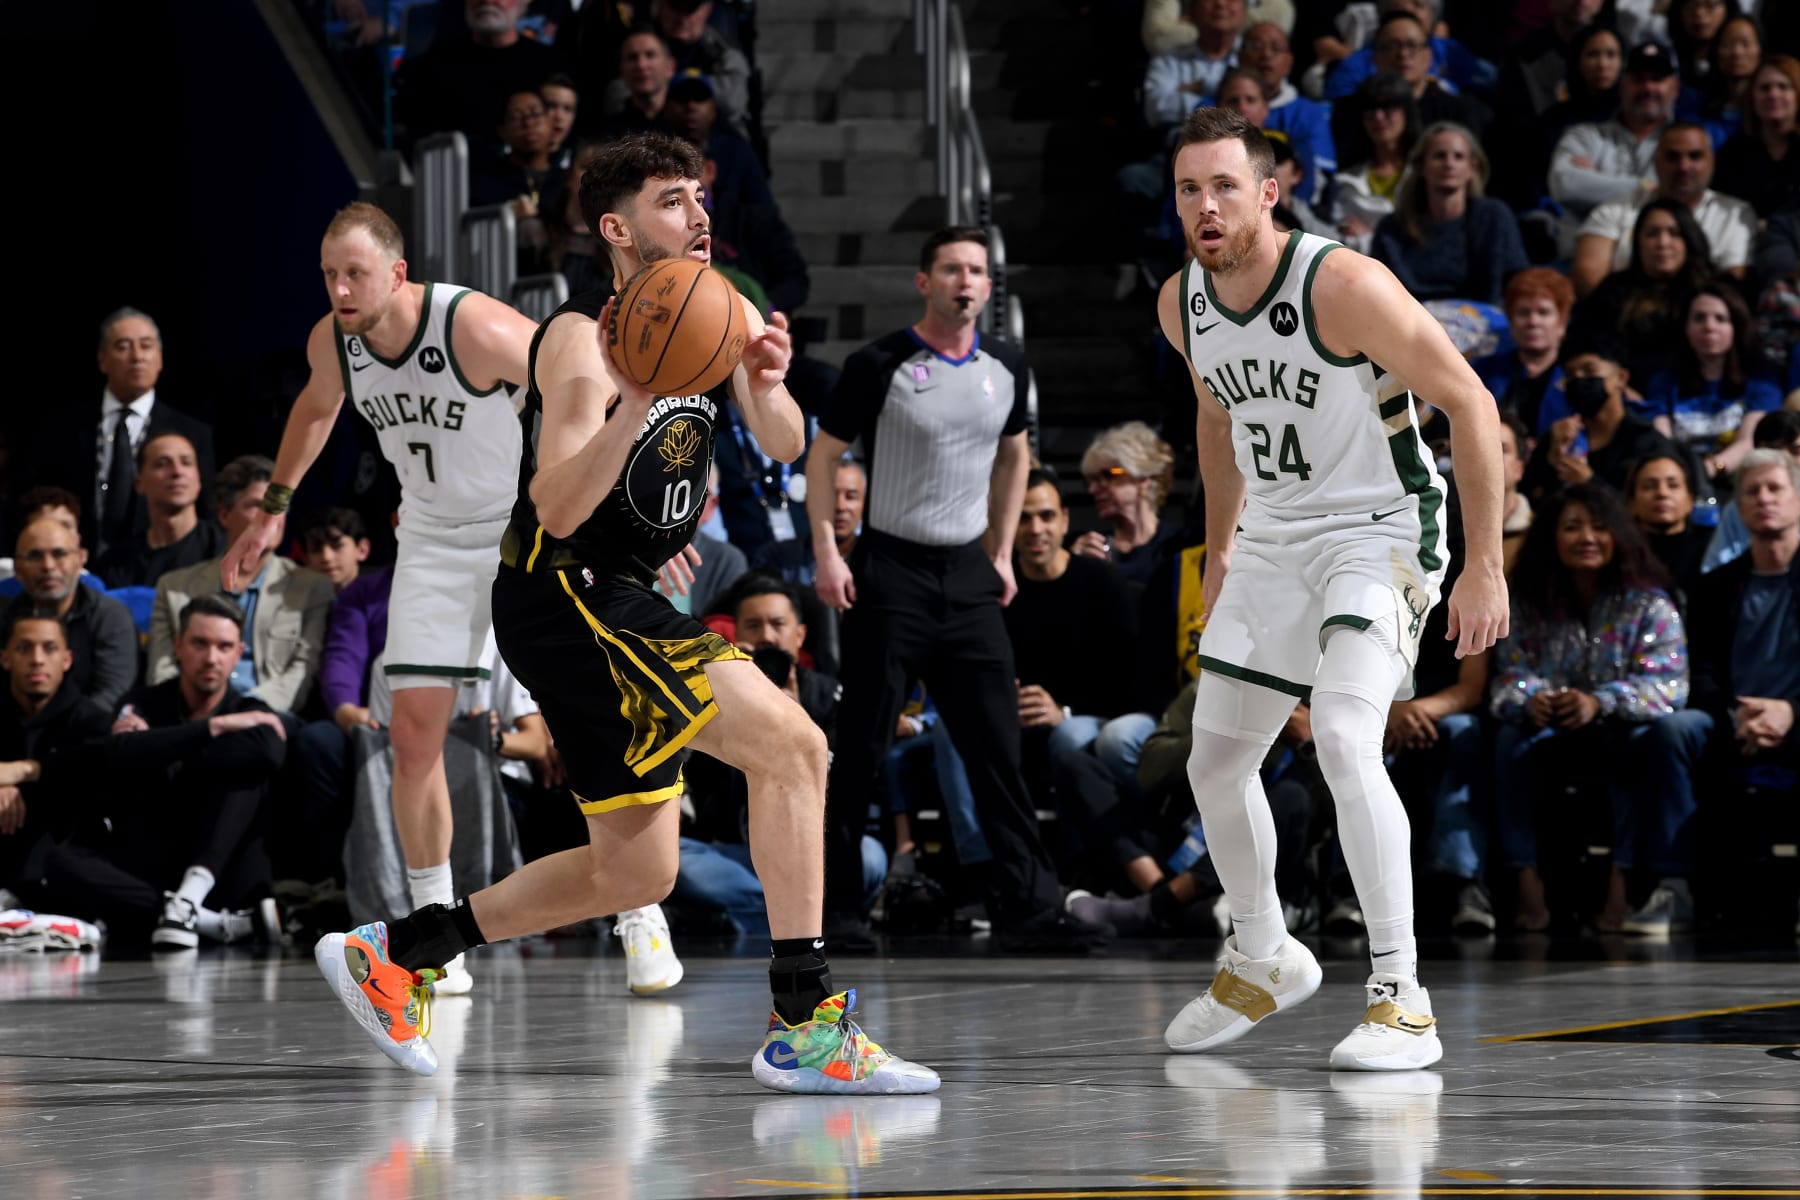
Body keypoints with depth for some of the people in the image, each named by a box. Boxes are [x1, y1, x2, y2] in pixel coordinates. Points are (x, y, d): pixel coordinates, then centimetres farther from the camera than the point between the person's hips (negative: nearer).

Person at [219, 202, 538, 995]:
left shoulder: (475, 329, -29)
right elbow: (318, 405, 16)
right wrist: (274, 508, 18)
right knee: (414, 734, -2)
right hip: (433, 536, 5)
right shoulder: (331, 342, -9)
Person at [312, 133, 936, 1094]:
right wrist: (638, 400, -38)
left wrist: (766, 388, -17)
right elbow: (559, 510, -24)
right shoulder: (582, 340, -16)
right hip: (564, 601, -9)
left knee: (636, 872, 14)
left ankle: (394, 953, 22)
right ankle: (806, 1026, -22)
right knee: (791, 743, -22)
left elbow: (784, 449, 5)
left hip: (625, 602, 9)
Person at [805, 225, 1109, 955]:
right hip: (890, 572, -4)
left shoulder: (1007, 369, 7)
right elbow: (823, 455, -1)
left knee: (998, 747, -2)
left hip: (970, 573, 4)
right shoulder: (879, 366, -7)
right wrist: (826, 554, -8)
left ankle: (1028, 908, -3)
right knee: (862, 750, -1)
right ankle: (836, 905, 9)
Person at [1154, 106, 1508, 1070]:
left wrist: (1484, 568, -20)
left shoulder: (1342, 285, -23)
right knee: (1216, 763, 12)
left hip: (1379, 531, -7)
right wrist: (1220, 547, 26)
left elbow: (1469, 403, -19)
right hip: (1272, 543, 7)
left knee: (1344, 739, -27)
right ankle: (1261, 960, 38)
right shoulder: (1182, 304, -1)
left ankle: (1401, 1000, -23)